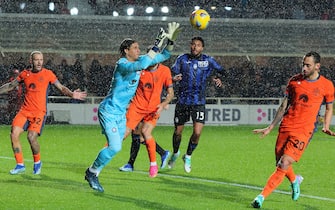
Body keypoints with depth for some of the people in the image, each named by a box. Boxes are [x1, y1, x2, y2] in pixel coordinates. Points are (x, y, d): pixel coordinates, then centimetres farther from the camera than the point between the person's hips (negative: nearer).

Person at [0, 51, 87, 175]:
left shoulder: (48, 74, 0)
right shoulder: (25, 74, 10)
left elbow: (61, 88, 3)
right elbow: (10, 86, 23)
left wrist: (72, 94, -14)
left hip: (39, 112, -4)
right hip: (25, 111, 4)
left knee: (31, 137, -20)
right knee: (14, 134, -11)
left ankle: (37, 162, 6)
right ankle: (20, 165, 3)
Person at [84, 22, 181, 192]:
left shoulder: (138, 61, 6)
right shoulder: (122, 64, -20)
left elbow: (163, 57, 10)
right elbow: (141, 66, -40)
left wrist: (171, 40, -6)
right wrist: (157, 46, -38)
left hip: (121, 113, 9)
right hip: (109, 111, -9)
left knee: (114, 147, 8)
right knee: (115, 147, -18)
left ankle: (93, 173, 21)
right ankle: (92, 172, 0)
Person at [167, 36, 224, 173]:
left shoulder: (208, 60, 2)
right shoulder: (182, 59, 1)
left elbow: (220, 70, 17)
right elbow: (173, 74, -1)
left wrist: (218, 78, -4)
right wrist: (174, 78, -24)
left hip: (199, 102, 0)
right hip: (182, 100, 0)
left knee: (197, 132, -12)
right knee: (178, 132, 6)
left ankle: (188, 157, 13)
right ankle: (175, 153, 36)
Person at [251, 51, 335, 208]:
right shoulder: (294, 81, 6)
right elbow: (283, 107, 13)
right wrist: (270, 128, 12)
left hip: (304, 131, -4)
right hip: (286, 127, 4)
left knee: (284, 164, -16)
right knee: (280, 164, 10)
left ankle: (261, 197, -15)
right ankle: (294, 180, 44)